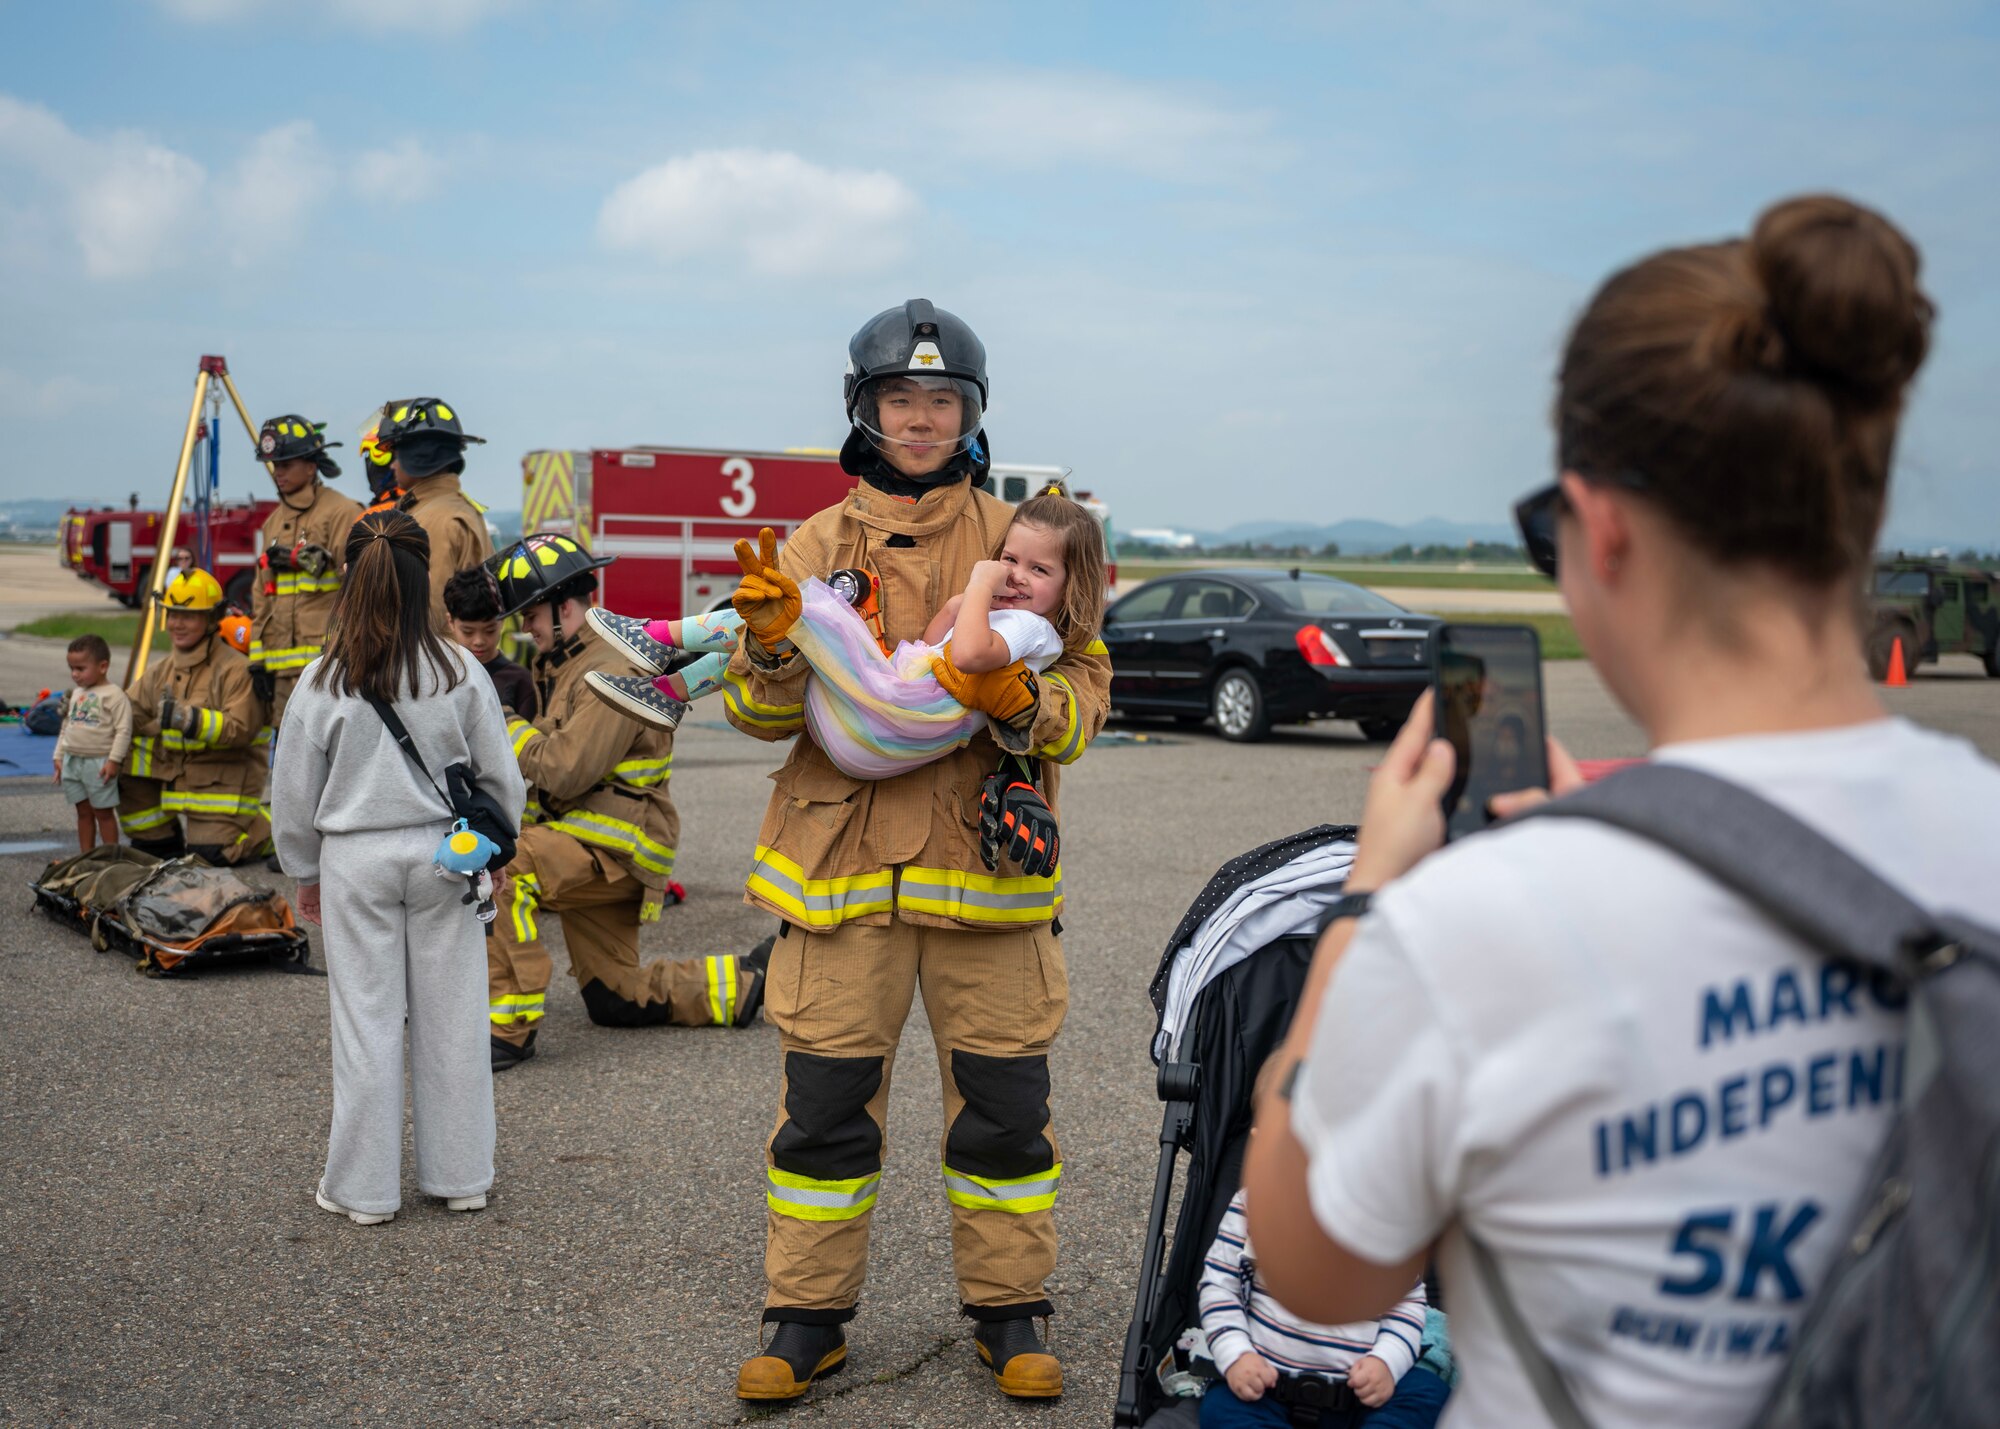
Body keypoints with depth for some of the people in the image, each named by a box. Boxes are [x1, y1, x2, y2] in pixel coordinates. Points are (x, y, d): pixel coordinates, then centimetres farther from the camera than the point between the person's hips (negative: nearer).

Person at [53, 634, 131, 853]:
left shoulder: (113, 695, -11)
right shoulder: (76, 694, 13)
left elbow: (123, 730, -15)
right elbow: (66, 727, 20)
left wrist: (114, 760, -19)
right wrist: (59, 756, 17)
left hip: (99, 763, -7)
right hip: (72, 761, 7)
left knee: (103, 812, 0)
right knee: (83, 812, 12)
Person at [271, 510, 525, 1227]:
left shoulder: (322, 683, -8)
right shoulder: (459, 672, -7)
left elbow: (294, 793, 0)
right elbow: (502, 778, 0)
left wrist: (305, 873, 15)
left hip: (356, 859, -1)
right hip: (443, 852, 1)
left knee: (365, 1020, 7)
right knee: (451, 1016, 10)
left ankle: (364, 1188, 16)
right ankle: (461, 1178, 20)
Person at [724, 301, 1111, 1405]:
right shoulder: (817, 546, 8)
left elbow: (1085, 687, 3)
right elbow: (760, 715, 4)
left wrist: (1020, 701, -19)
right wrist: (772, 645, -17)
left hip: (986, 861, 0)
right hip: (842, 863, 0)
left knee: (1004, 1100, 6)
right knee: (825, 1098, 4)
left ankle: (1007, 1310, 22)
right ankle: (807, 1315, 19)